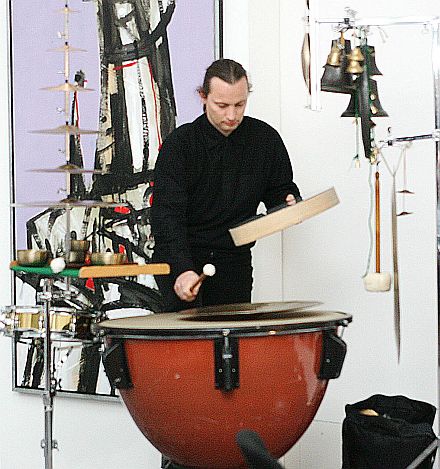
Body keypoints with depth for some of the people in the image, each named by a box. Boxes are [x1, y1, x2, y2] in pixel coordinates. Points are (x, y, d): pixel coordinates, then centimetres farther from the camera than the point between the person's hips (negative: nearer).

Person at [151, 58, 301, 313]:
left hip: (234, 261, 3)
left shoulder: (266, 139, -1)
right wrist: (182, 269, -36)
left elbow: (280, 190, 13)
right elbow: (167, 214, -21)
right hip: (180, 256, -3)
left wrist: (290, 204, -13)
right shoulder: (180, 143, -13)